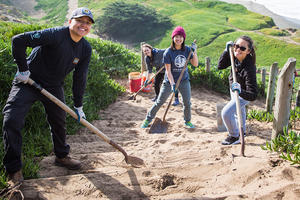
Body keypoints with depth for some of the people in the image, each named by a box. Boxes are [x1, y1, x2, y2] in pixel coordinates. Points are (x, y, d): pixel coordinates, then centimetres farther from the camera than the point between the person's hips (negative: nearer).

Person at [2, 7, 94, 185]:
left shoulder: (86, 49, -5)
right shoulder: (55, 35, -26)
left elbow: (80, 79, 2)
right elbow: (18, 40, -26)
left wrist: (78, 106, 3)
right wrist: (23, 69, -21)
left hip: (54, 87, 5)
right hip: (28, 82, -5)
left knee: (59, 122, 14)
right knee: (12, 120, -15)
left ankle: (61, 156, 39)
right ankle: (14, 168, 0)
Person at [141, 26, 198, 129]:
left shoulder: (187, 50, -5)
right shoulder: (168, 52, -16)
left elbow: (195, 64, -6)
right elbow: (168, 71, -16)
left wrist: (194, 52, -19)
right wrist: (172, 84, -25)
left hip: (184, 80, 3)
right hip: (170, 80, -3)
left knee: (187, 102, 7)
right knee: (159, 102, 4)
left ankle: (187, 121, 30)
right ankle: (148, 119, 20)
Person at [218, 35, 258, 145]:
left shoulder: (249, 68, -42)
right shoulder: (235, 56, -25)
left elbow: (253, 95, -43)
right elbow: (221, 66, -15)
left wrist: (240, 91, -61)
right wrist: (227, 50, -27)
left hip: (244, 94, -7)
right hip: (234, 89, 8)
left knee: (226, 113, -15)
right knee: (239, 111, 29)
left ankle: (235, 137, 11)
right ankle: (241, 131, 58)